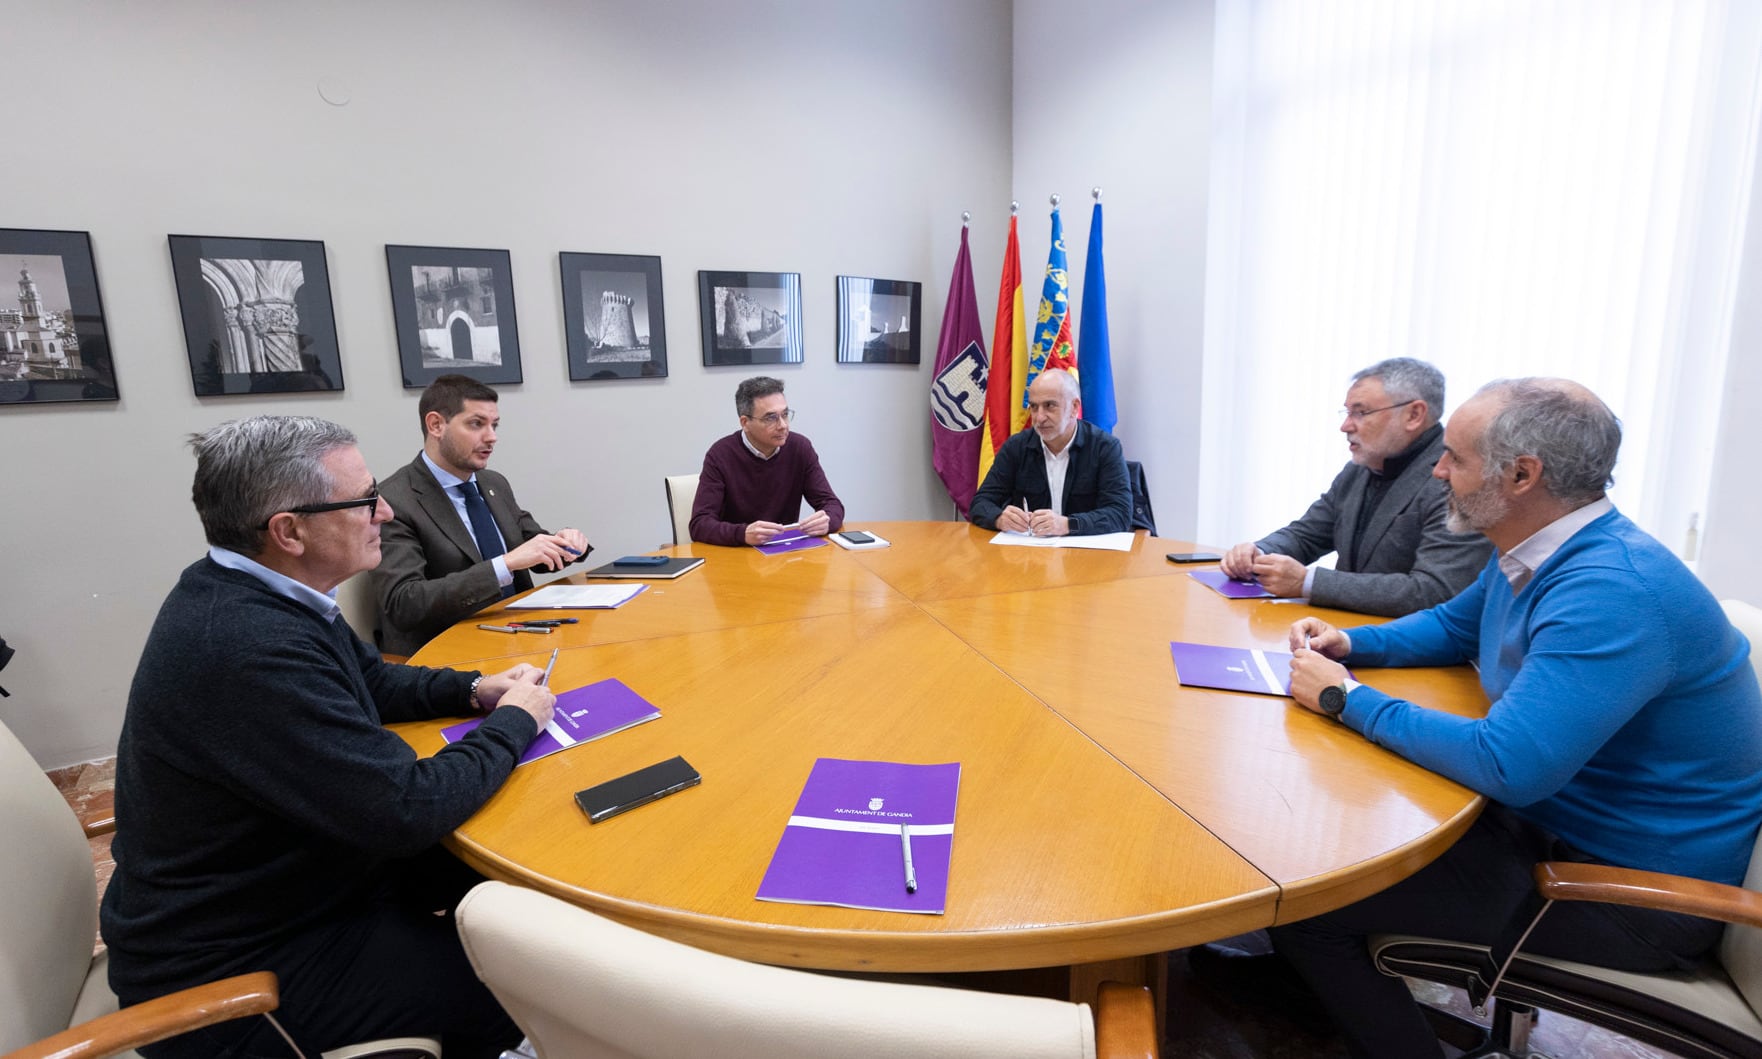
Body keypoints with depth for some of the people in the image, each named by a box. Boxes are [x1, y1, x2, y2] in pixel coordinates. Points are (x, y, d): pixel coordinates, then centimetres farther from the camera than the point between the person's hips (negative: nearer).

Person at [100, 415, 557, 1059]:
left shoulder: (243, 592, -3)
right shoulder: (248, 647, -35)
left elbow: (370, 680, 13)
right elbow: (406, 810, -31)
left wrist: (474, 690, -3)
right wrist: (514, 722, -16)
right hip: (232, 971, -9)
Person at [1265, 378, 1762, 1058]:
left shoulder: (1613, 592, -30)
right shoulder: (1536, 554, 1)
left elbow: (1509, 765, -35)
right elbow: (1453, 626, 19)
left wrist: (1347, 698, -24)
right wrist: (1350, 642, 1)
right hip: (1548, 812, 9)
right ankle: (1310, 978, 29)